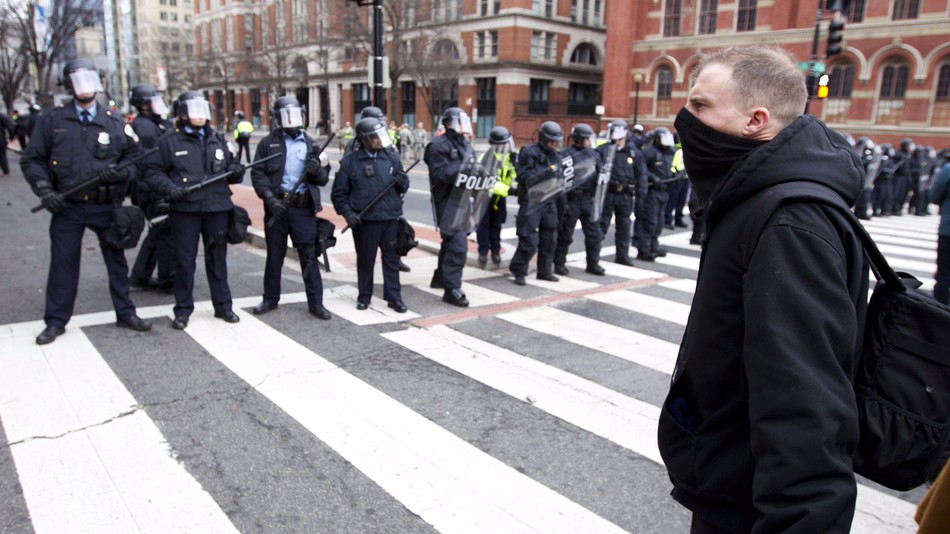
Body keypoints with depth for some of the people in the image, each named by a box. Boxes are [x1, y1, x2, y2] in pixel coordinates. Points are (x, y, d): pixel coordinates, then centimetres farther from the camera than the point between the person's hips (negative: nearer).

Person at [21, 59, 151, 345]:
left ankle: (125, 313, 22)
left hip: (106, 205, 1)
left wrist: (123, 173, -13)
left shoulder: (114, 123, 4)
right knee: (63, 263, 5)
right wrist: (45, 191, -8)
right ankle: (56, 321, 18)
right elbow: (31, 160, 6)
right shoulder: (52, 121, 3)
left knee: (117, 261, 8)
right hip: (67, 206, 0)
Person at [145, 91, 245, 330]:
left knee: (217, 259, 10)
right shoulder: (169, 142, 1)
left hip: (217, 208, 3)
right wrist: (169, 187, -15)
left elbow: (230, 167, 20)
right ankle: (183, 309, 15)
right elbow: (153, 171, 2)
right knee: (184, 260, 3)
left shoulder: (218, 140, 13)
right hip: (184, 210, -3)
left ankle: (223, 306, 21)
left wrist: (236, 171, -3)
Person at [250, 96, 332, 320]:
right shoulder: (268, 143, 4)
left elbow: (324, 178, 9)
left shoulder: (310, 143, 9)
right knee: (274, 255, 11)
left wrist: (318, 171, -14)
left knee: (309, 255, 0)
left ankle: (315, 302, 8)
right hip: (276, 206, 0)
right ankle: (270, 299, 26)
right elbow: (258, 174, -2)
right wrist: (270, 198, -16)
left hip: (303, 207, 0)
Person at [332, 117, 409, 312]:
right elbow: (339, 192, 3)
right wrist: (347, 212, -10)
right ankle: (364, 296, 24)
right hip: (364, 220, -2)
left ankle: (394, 297, 16)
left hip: (391, 218, 2)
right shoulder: (350, 161, -1)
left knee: (392, 258, 6)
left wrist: (403, 182, -10)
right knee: (365, 259, 10)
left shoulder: (392, 158, 7)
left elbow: (402, 189, 12)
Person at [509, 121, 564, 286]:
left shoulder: (555, 156, 13)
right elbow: (524, 178, -16)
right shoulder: (529, 153, -8)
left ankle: (545, 271, 23)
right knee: (529, 240, -8)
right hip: (531, 202, -7)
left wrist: (560, 188, 5)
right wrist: (547, 172, -21)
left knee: (549, 239, 11)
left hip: (549, 202, 7)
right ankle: (519, 271, 6)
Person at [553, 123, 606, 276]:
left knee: (595, 234, 8)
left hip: (589, 200, 6)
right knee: (565, 235, 5)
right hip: (571, 200, -5)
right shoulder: (566, 154, -7)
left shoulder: (594, 155, 11)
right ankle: (559, 264, 17)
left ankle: (593, 263, 21)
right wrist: (563, 202, -16)